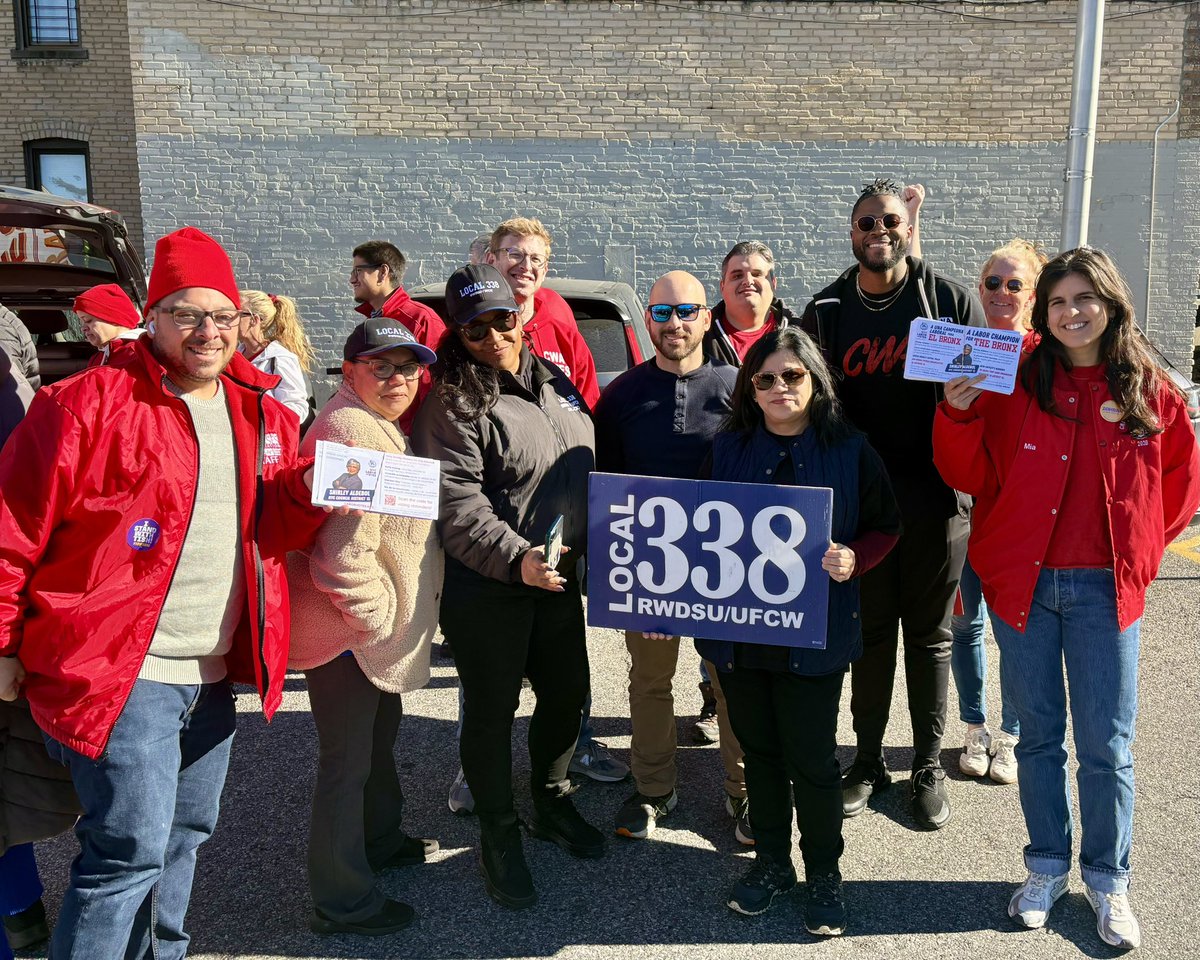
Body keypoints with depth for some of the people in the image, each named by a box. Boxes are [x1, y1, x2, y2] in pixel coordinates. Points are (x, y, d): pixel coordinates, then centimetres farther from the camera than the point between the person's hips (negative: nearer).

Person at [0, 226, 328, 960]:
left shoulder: (262, 416, 9)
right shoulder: (88, 403, -10)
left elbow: (277, 530, 13)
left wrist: (310, 491, -7)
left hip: (215, 676, 7)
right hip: (116, 671, -6)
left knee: (184, 836, 19)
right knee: (132, 848, -5)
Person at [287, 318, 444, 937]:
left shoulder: (380, 426, 13)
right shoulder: (350, 432, -23)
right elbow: (346, 556, -29)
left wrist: (397, 616, 19)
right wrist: (383, 619, -18)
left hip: (370, 628, 11)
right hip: (348, 632, -11)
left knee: (379, 736, 26)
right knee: (348, 761, 2)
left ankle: (381, 841, 47)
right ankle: (342, 902, 19)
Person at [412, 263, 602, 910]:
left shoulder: (553, 381, 8)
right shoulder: (452, 405, -14)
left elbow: (586, 467, 19)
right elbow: (456, 504, -23)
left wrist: (587, 547, 15)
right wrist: (516, 558, -33)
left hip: (559, 578, 7)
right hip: (485, 589, -7)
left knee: (567, 693, 18)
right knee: (492, 711, 6)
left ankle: (551, 803, 42)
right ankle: (498, 837, 26)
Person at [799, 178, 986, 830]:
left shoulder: (952, 302, -1)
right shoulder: (827, 311, 4)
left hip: (935, 500, -1)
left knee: (929, 635, 10)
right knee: (869, 631, 11)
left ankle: (928, 767, 26)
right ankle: (868, 761, 27)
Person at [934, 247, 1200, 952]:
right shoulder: (1013, 382, -1)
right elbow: (972, 477, -3)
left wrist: (1139, 551, 6)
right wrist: (959, 412, -18)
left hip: (1104, 590, 0)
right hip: (1023, 582, 0)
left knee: (1107, 744, 7)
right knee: (1040, 734, 13)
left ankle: (1108, 879, 27)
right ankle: (1047, 867, 30)